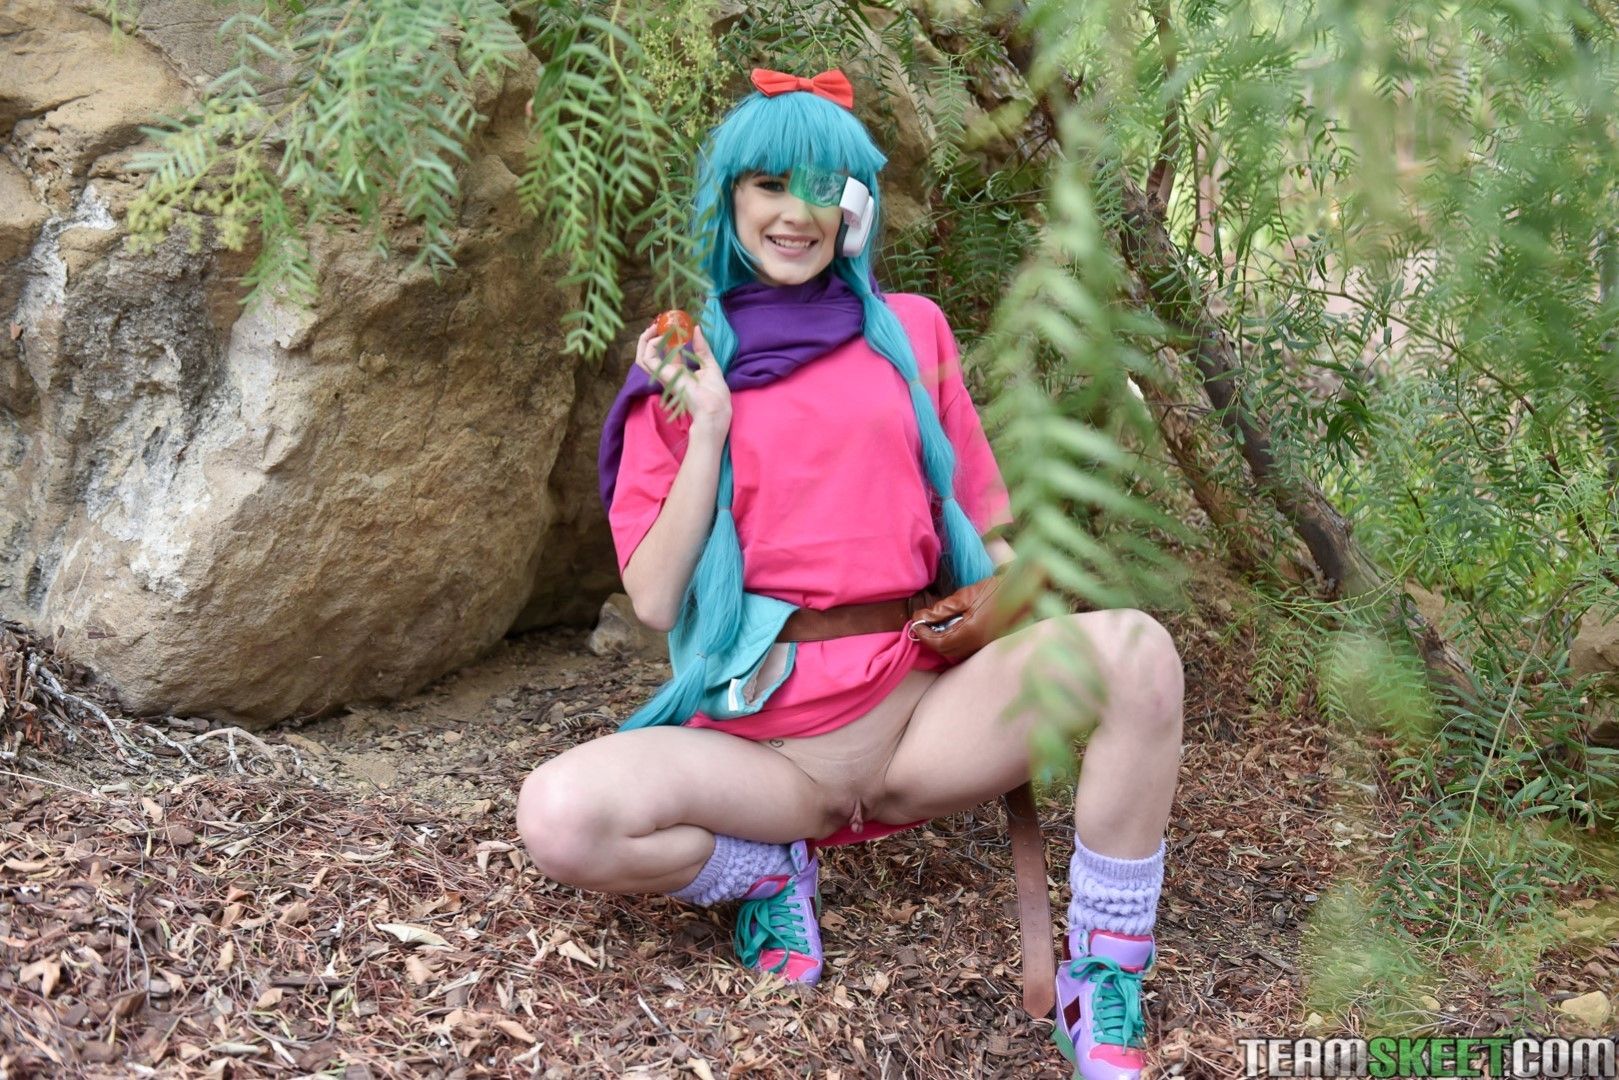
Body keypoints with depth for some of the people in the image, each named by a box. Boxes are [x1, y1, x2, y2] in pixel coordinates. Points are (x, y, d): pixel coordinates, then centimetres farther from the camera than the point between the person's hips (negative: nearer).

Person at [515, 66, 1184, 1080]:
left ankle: (1104, 993, -12)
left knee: (1134, 649, -26)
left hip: (922, 703, 1)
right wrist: (708, 426, -7)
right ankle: (773, 871, 1)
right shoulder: (684, 365, 7)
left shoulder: (910, 328, 11)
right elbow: (655, 601, 0)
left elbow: (989, 530, 15)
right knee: (561, 815, -29)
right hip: (762, 730, -1)